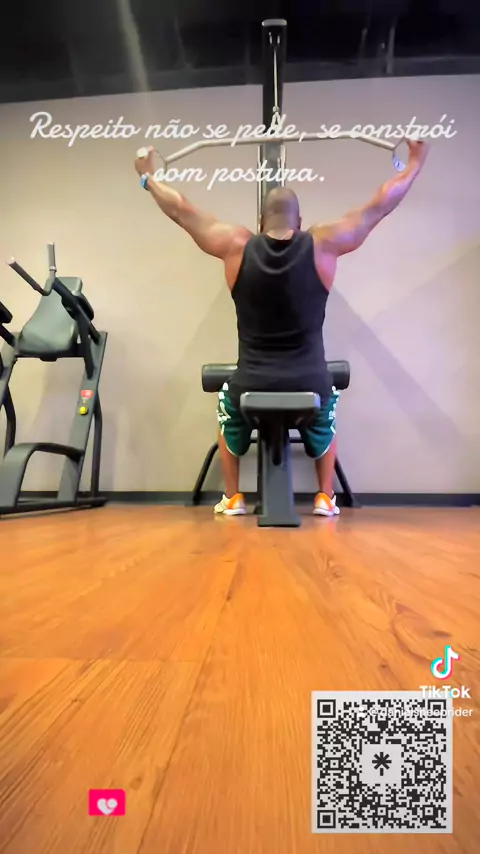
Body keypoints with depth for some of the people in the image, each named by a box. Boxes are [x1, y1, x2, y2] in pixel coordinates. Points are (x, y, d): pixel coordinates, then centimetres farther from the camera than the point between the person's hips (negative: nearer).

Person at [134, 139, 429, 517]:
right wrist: (417, 161, 24)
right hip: (311, 385, 0)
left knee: (229, 417, 35)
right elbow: (380, 205, 9)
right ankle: (326, 499, 31)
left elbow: (181, 210, 12)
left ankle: (233, 499, 33)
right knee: (325, 424, 36)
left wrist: (148, 177, 28)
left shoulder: (237, 247, -2)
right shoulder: (323, 246, -3)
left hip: (251, 386, 0)